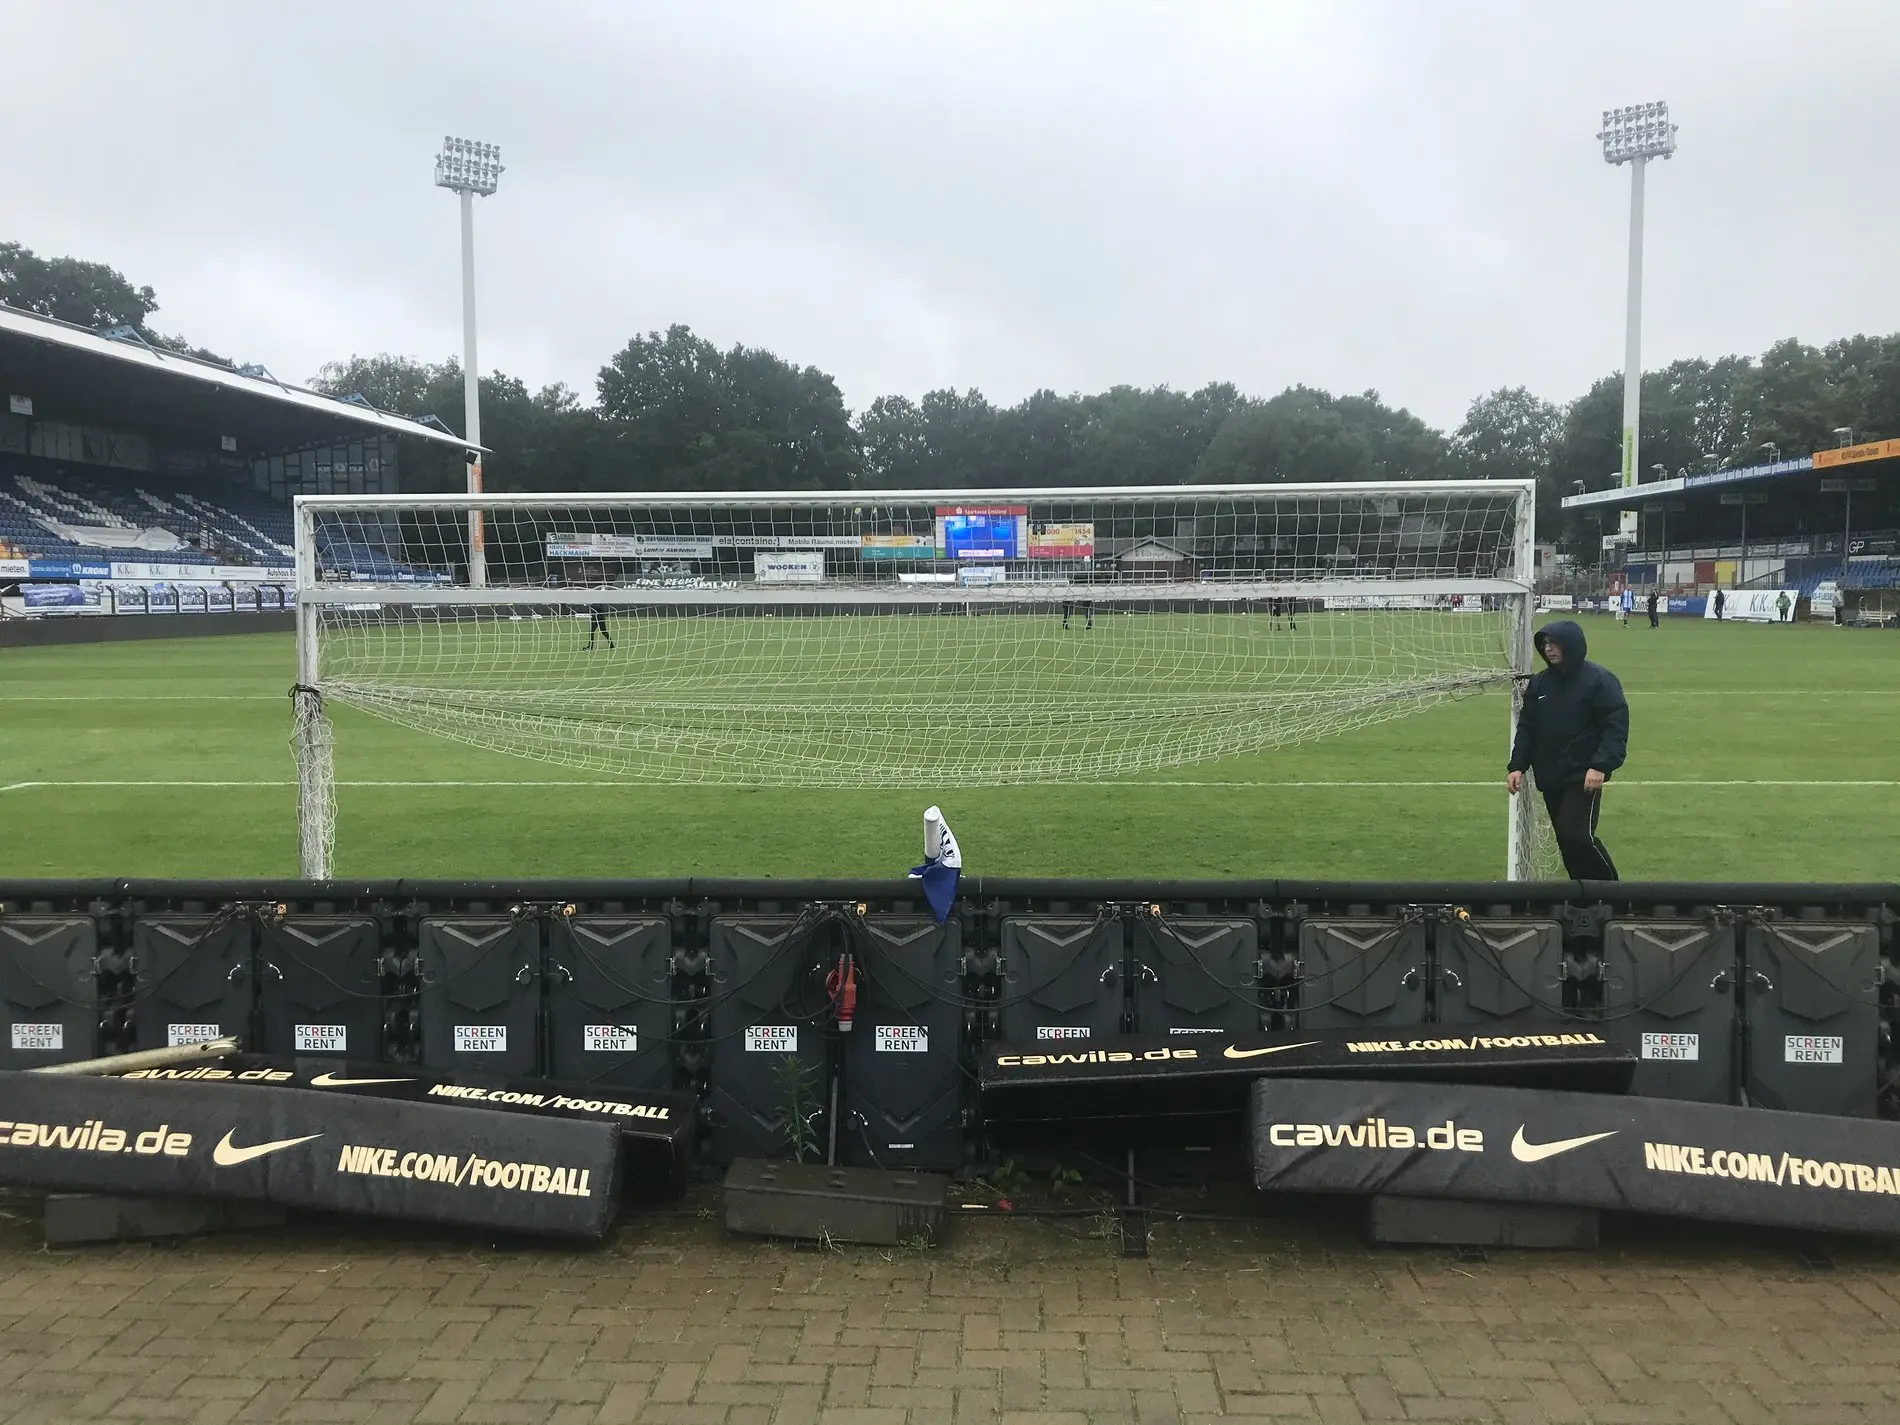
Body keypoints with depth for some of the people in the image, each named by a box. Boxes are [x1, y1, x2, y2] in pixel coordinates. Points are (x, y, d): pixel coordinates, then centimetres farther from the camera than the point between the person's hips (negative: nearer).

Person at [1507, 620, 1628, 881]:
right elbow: (1526, 727, 12)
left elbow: (1616, 726, -13)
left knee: (1577, 835, -15)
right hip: (1550, 777, 6)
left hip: (1583, 777, -6)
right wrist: (1517, 765, 2)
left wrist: (1601, 766, -23)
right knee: (1566, 840, 9)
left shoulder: (1599, 680, -8)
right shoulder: (1538, 683, 9)